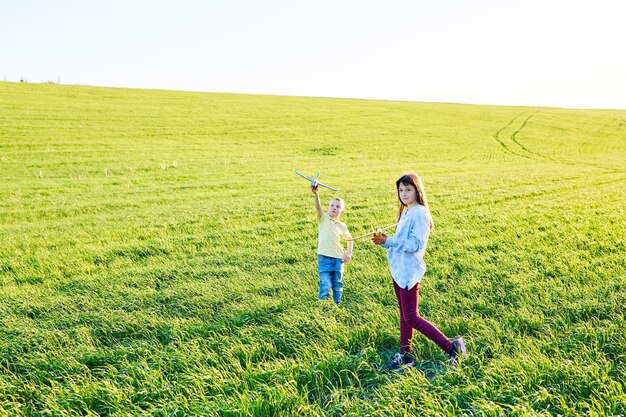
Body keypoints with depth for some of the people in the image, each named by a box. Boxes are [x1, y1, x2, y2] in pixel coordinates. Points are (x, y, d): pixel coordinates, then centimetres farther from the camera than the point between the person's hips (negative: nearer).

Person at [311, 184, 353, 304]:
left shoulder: (342, 226, 4)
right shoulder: (323, 219, -3)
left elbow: (349, 239, 18)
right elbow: (318, 208, -22)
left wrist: (349, 253, 6)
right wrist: (316, 194, -40)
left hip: (338, 258, 3)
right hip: (324, 258, -3)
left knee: (337, 284, 12)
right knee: (325, 285, -8)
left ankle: (337, 304, 27)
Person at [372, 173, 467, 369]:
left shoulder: (419, 213, -15)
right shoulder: (405, 212, 14)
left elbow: (415, 244, -23)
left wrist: (389, 241, -21)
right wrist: (384, 242, 0)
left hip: (409, 271, -9)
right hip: (398, 270, 9)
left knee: (411, 317, -6)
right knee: (404, 315, 15)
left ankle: (451, 347, 2)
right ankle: (405, 354, 25)